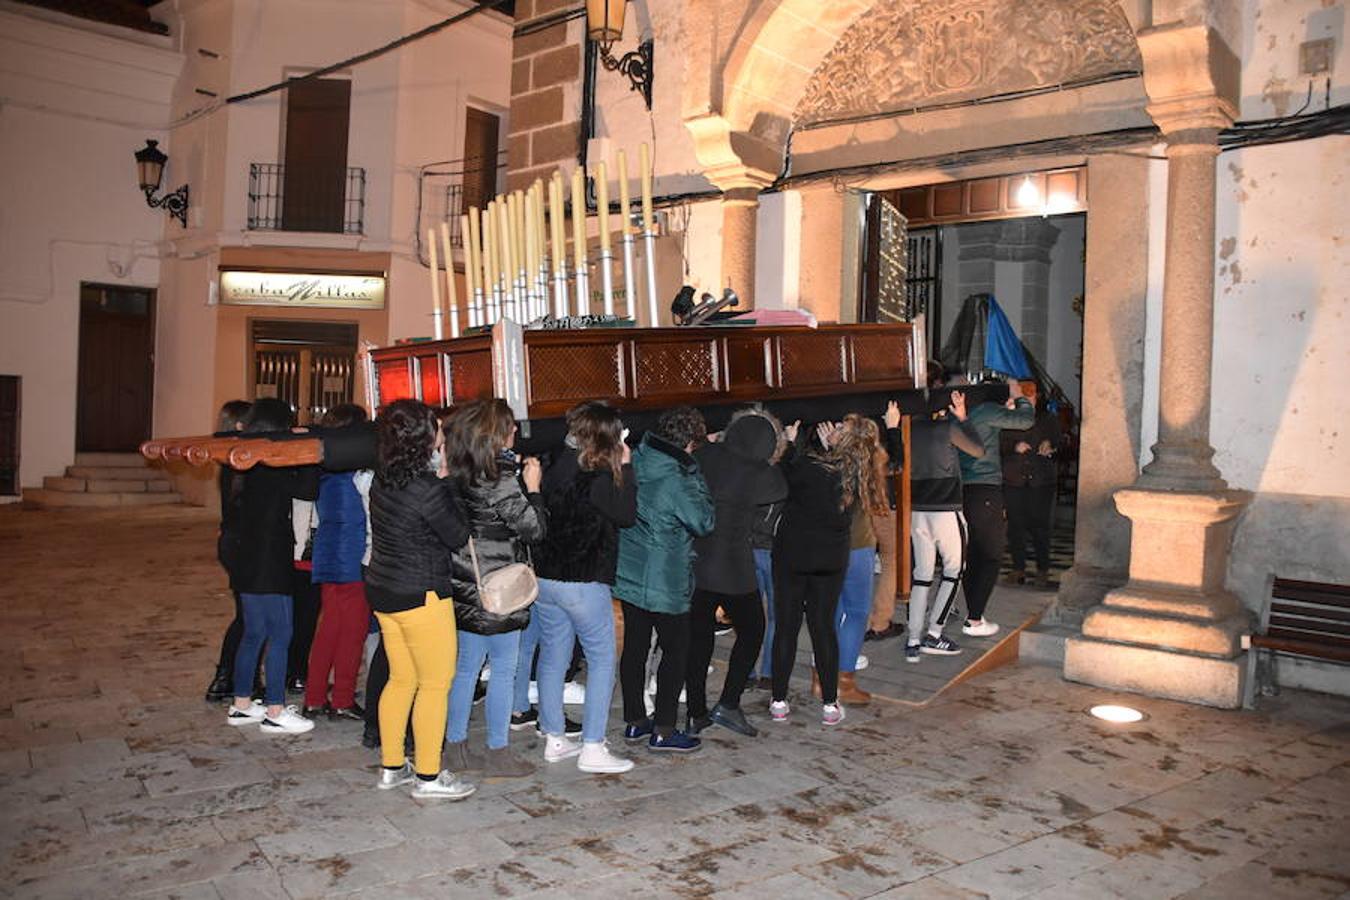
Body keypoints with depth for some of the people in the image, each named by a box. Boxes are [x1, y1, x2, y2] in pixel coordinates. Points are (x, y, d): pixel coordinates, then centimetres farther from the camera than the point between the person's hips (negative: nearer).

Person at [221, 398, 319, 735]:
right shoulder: (271, 467, -18)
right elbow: (308, 489, -21)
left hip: (244, 560, 9)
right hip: (267, 564, -9)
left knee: (254, 632, 17)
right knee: (280, 635, -1)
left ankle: (241, 704, 26)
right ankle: (275, 712, 4)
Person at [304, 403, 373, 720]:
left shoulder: (323, 471, 9)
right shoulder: (361, 471, -13)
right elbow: (373, 516, -12)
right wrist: (372, 553, -3)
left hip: (326, 557, 7)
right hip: (354, 560, -7)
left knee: (329, 626, 14)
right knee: (353, 630, 2)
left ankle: (314, 697, 19)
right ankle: (343, 702, 7)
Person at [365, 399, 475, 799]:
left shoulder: (383, 480, 3)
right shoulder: (427, 488, -22)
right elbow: (458, 535, -9)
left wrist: (438, 479, 4)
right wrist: (445, 480, -6)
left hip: (383, 592, 9)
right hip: (420, 596, -8)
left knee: (401, 679, 19)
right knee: (435, 684, 4)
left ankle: (391, 766, 29)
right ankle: (428, 776, 13)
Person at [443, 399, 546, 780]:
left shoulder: (458, 473, 6)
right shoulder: (501, 477, -17)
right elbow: (533, 528, -15)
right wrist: (532, 487, -4)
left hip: (464, 587, 8)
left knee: (465, 667, 15)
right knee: (503, 670, 4)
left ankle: (455, 745, 24)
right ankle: (498, 754, 12)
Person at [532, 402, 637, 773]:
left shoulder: (553, 468, 2)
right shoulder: (599, 479, -18)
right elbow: (628, 515, -6)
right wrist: (625, 468, -2)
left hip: (545, 578, 7)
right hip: (584, 582, -7)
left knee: (552, 658, 15)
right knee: (601, 661, 5)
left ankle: (554, 739, 26)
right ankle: (592, 749, 6)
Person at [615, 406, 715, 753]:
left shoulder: (633, 463, 0)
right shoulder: (676, 481, -22)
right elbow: (704, 522, -14)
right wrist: (696, 476, -8)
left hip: (627, 576, 8)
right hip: (664, 583, -7)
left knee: (634, 647, 15)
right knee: (676, 651, 6)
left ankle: (635, 721, 27)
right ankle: (663, 731, 9)